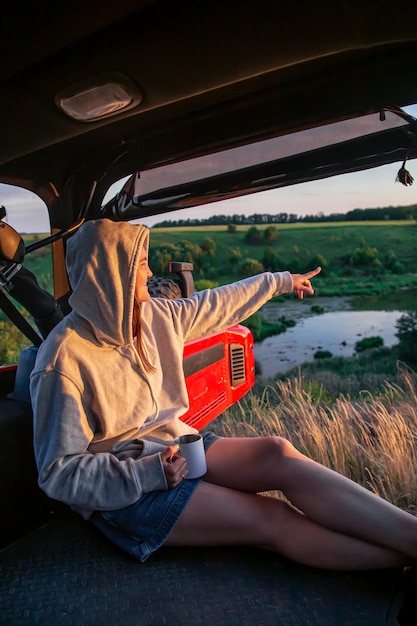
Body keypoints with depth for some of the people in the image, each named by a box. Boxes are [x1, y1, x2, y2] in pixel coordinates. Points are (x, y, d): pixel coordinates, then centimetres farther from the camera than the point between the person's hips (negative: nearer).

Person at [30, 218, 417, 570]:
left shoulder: (151, 316, -1)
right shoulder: (63, 360, -20)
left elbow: (216, 306, 14)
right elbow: (57, 473, -16)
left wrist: (280, 281, 24)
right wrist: (148, 473, -26)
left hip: (173, 448, 6)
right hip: (122, 488, -6)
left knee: (277, 452, -19)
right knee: (273, 520, -20)